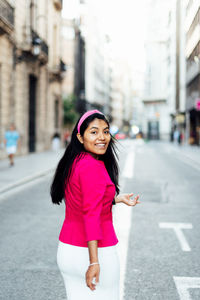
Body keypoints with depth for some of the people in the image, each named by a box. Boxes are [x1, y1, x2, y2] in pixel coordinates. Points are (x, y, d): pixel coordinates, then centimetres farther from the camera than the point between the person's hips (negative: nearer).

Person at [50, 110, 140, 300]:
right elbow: (91, 215, -25)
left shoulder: (73, 163, 7)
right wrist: (94, 261, -26)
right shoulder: (93, 167, -19)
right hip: (95, 252, -8)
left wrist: (118, 198, 25)